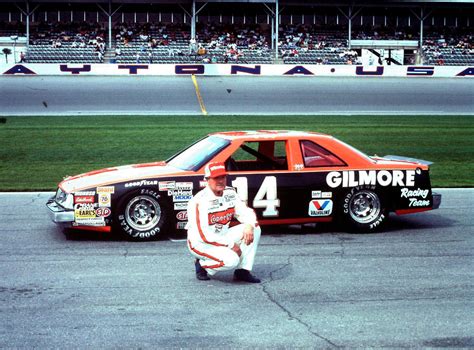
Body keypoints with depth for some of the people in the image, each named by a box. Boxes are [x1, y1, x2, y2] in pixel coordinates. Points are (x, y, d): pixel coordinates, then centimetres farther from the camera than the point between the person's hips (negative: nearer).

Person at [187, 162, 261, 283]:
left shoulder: (230, 193, 1)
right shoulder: (200, 201, -21)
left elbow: (246, 212, 3)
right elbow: (203, 235, -24)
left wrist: (249, 225, -22)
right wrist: (231, 244, -21)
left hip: (222, 237, 7)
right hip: (201, 243, -7)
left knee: (254, 228, -9)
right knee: (231, 260, -32)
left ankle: (243, 271, -6)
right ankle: (202, 265, -1)